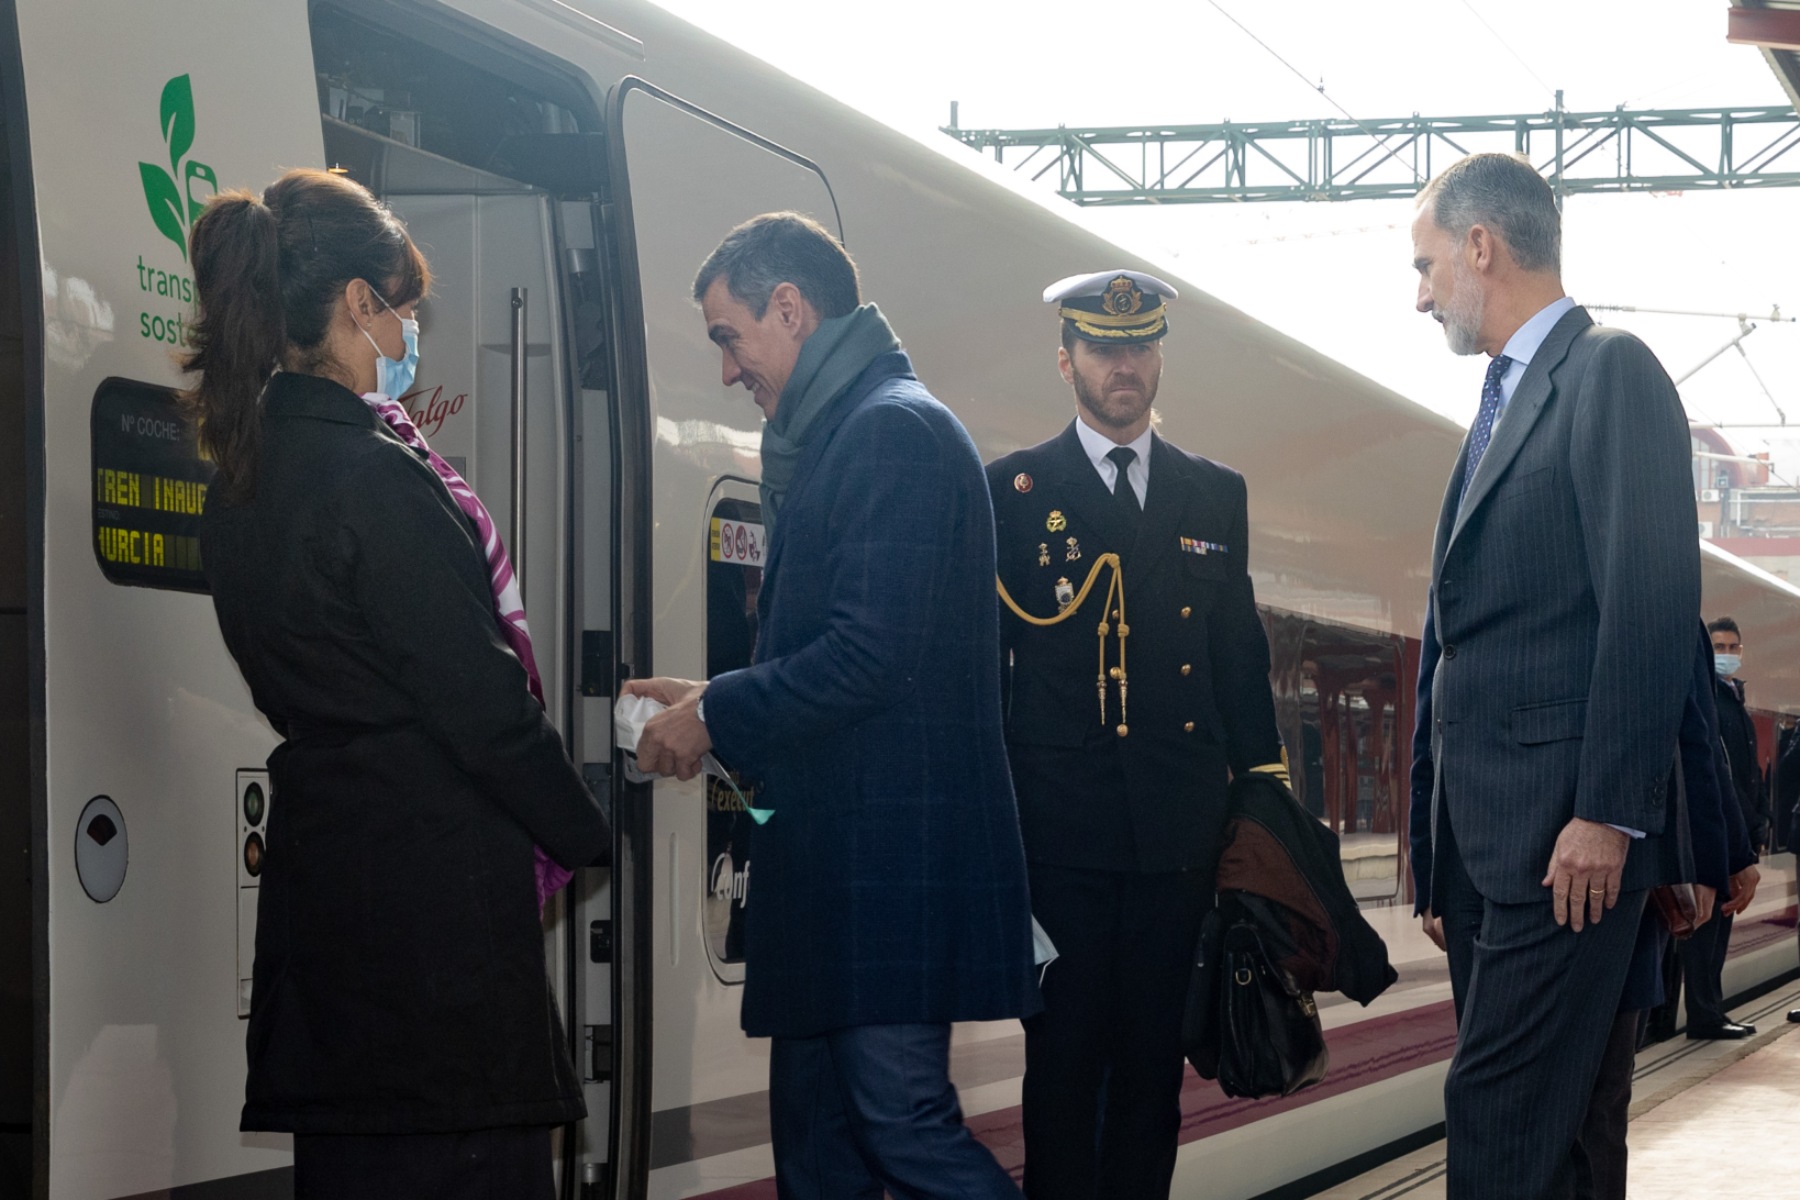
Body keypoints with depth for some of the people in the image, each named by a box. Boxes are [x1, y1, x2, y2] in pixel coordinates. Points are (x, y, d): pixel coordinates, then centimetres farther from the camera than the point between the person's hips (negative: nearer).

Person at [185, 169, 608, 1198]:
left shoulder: (243, 483, 11)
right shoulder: (370, 477, -17)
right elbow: (481, 699, -15)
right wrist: (587, 833, -3)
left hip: (319, 871, 9)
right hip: (436, 874, -9)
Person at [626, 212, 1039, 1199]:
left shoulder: (893, 429, -12)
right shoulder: (831, 437, 19)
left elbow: (872, 656, -21)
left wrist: (716, 717, -10)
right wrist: (715, 702, 11)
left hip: (891, 851, -10)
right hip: (838, 859, 10)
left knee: (902, 1120, -12)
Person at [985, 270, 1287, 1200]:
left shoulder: (1216, 495, 14)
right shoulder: (1012, 489, 5)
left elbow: (1240, 658, 16)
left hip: (1179, 833, 3)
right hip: (1061, 829, -3)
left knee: (1155, 1056, 6)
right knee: (1064, 1053, -2)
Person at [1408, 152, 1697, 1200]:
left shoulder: (1610, 371, -6)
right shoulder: (1506, 404, 22)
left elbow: (1653, 601, -15)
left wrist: (1606, 813, -20)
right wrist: (1442, 861, 15)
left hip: (1567, 829, -9)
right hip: (1484, 835, 9)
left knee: (1501, 1109, -13)